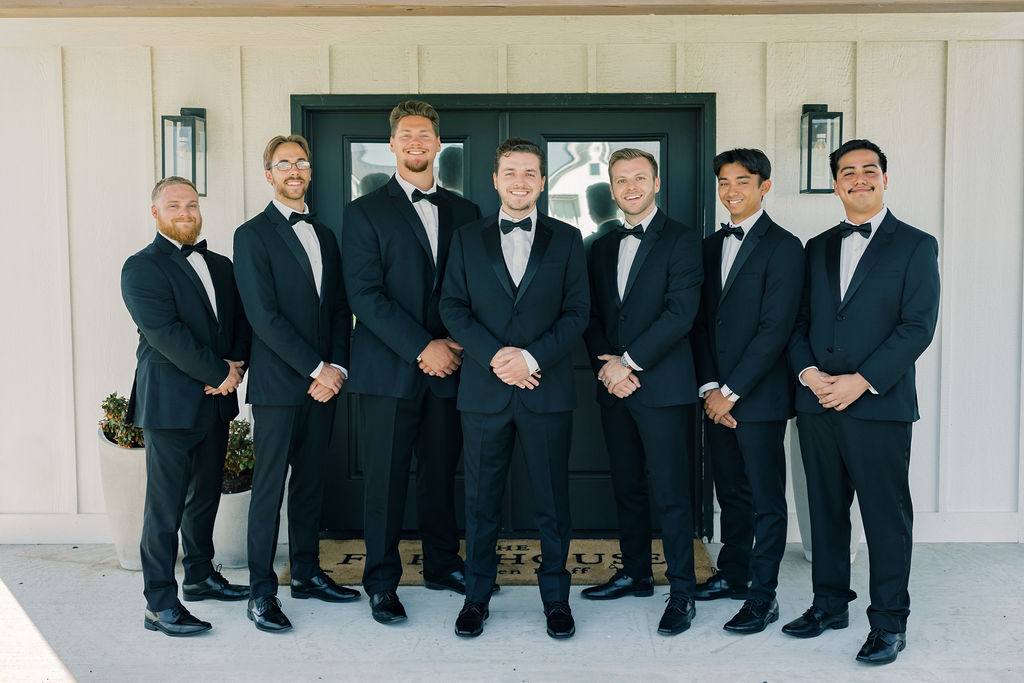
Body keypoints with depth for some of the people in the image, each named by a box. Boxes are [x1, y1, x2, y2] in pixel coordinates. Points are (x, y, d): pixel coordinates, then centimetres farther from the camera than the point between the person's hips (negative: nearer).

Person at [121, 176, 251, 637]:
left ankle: (200, 575, 32)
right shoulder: (141, 268, -5)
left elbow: (242, 319, 14)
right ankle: (160, 604, 4)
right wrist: (217, 373, -15)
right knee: (166, 504, -3)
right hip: (170, 401, -7)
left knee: (206, 493, 16)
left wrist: (236, 362, -5)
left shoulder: (220, 266, 17)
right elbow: (165, 332, -15)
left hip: (216, 398, 7)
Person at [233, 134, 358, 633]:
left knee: (311, 481, 13)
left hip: (322, 381, 6)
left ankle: (307, 573, 24)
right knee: (269, 486, 0)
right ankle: (262, 590, 9)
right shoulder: (253, 234, -4)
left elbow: (340, 308, 13)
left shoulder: (323, 235, 16)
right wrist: (316, 368, -14)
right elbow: (264, 315, -13)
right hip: (278, 383, -6)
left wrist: (336, 367, -2)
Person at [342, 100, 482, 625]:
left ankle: (442, 566, 28)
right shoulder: (365, 211, 1)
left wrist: (456, 344, -6)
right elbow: (364, 295, -8)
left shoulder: (464, 212, 13)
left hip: (447, 367, 3)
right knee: (386, 478, 3)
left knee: (441, 472, 11)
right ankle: (382, 582, 16)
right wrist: (422, 348, -14)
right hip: (389, 369, -3)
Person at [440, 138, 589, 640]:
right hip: (484, 390, 1)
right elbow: (452, 307, 2)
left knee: (553, 499, 6)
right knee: (481, 499, 8)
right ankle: (477, 595, 22)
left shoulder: (567, 240, 7)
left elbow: (577, 311, 1)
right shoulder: (467, 239, 9)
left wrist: (532, 356, -13)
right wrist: (494, 356, -12)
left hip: (548, 390, 0)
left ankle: (555, 597, 22)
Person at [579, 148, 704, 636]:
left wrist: (628, 362, -14)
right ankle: (635, 574, 28)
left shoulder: (681, 241, -3)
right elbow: (592, 315, 13)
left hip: (661, 385, -6)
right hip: (613, 385, 6)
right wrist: (606, 362, -5)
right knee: (626, 487, 14)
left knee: (670, 493, -3)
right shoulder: (602, 248, 15)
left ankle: (681, 592, 8)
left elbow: (681, 313, -13)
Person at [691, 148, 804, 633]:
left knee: (766, 499, 3)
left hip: (759, 396, -6)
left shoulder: (783, 247, -7)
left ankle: (763, 597, 12)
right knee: (731, 492, 17)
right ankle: (733, 574, 31)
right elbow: (701, 321, 10)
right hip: (716, 395, 6)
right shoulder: (710, 246, 13)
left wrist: (731, 391, -14)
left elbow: (775, 328, -14)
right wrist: (709, 387, -1)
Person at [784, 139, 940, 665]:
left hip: (880, 405, -4)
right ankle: (829, 604, 27)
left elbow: (918, 326, -7)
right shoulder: (817, 248, 15)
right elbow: (799, 320, 12)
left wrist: (862, 381, -15)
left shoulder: (916, 246, 1)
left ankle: (888, 622, 15)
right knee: (825, 510, 12)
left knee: (886, 516, 2)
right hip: (817, 403, 5)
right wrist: (808, 372, -6)